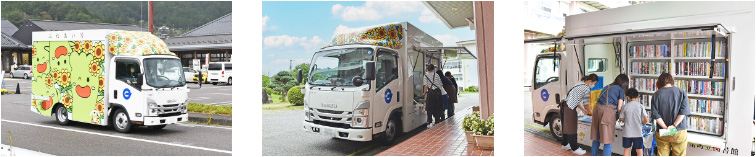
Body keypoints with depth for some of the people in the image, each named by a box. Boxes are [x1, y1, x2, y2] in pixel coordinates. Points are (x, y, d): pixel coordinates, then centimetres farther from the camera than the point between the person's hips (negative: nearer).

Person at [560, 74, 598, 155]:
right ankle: (575, 148, 9)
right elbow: (586, 104, -9)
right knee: (572, 128, 0)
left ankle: (565, 144, 33)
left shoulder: (580, 84, 17)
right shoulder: (586, 88, -12)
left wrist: (582, 109, 27)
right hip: (569, 109, -10)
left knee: (566, 126, 20)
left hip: (564, 106, 10)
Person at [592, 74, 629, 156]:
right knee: (607, 140, 0)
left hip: (597, 108, 7)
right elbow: (619, 108, 1)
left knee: (596, 138, 15)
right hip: (607, 111, -6)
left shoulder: (607, 87, 24)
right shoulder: (621, 89, 5)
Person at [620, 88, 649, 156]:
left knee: (627, 149, 11)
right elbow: (646, 120, -7)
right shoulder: (640, 106, -3)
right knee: (639, 150, 8)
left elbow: (621, 119, 3)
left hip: (627, 132, 0)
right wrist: (642, 124, 15)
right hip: (638, 132, 0)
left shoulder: (626, 106, -2)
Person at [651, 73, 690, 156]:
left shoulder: (656, 95, -2)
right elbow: (684, 111, -10)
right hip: (679, 132, 0)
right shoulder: (681, 92, 0)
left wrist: (665, 128, -10)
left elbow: (655, 115, -9)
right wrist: (674, 125, -13)